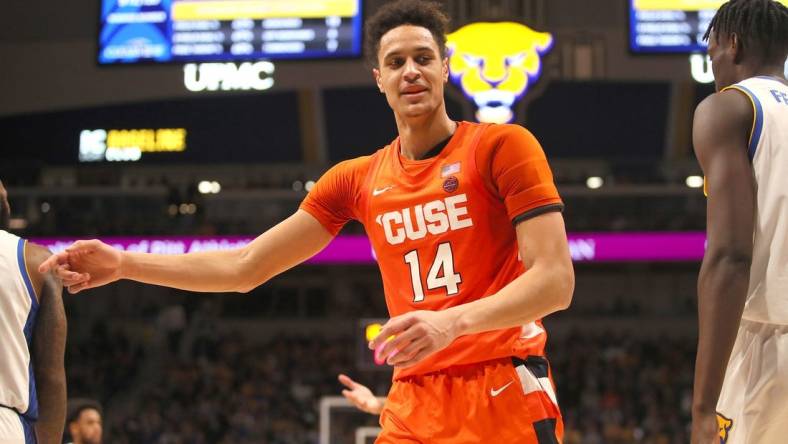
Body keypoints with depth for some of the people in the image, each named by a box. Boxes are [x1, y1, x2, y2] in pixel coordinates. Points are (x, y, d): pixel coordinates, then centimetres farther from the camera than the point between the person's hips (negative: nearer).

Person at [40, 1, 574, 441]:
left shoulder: (502, 145, -2)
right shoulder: (357, 180, 14)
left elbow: (555, 279, -11)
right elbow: (245, 267, 17)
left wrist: (451, 321, -26)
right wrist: (124, 264, 8)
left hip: (504, 393, -5)